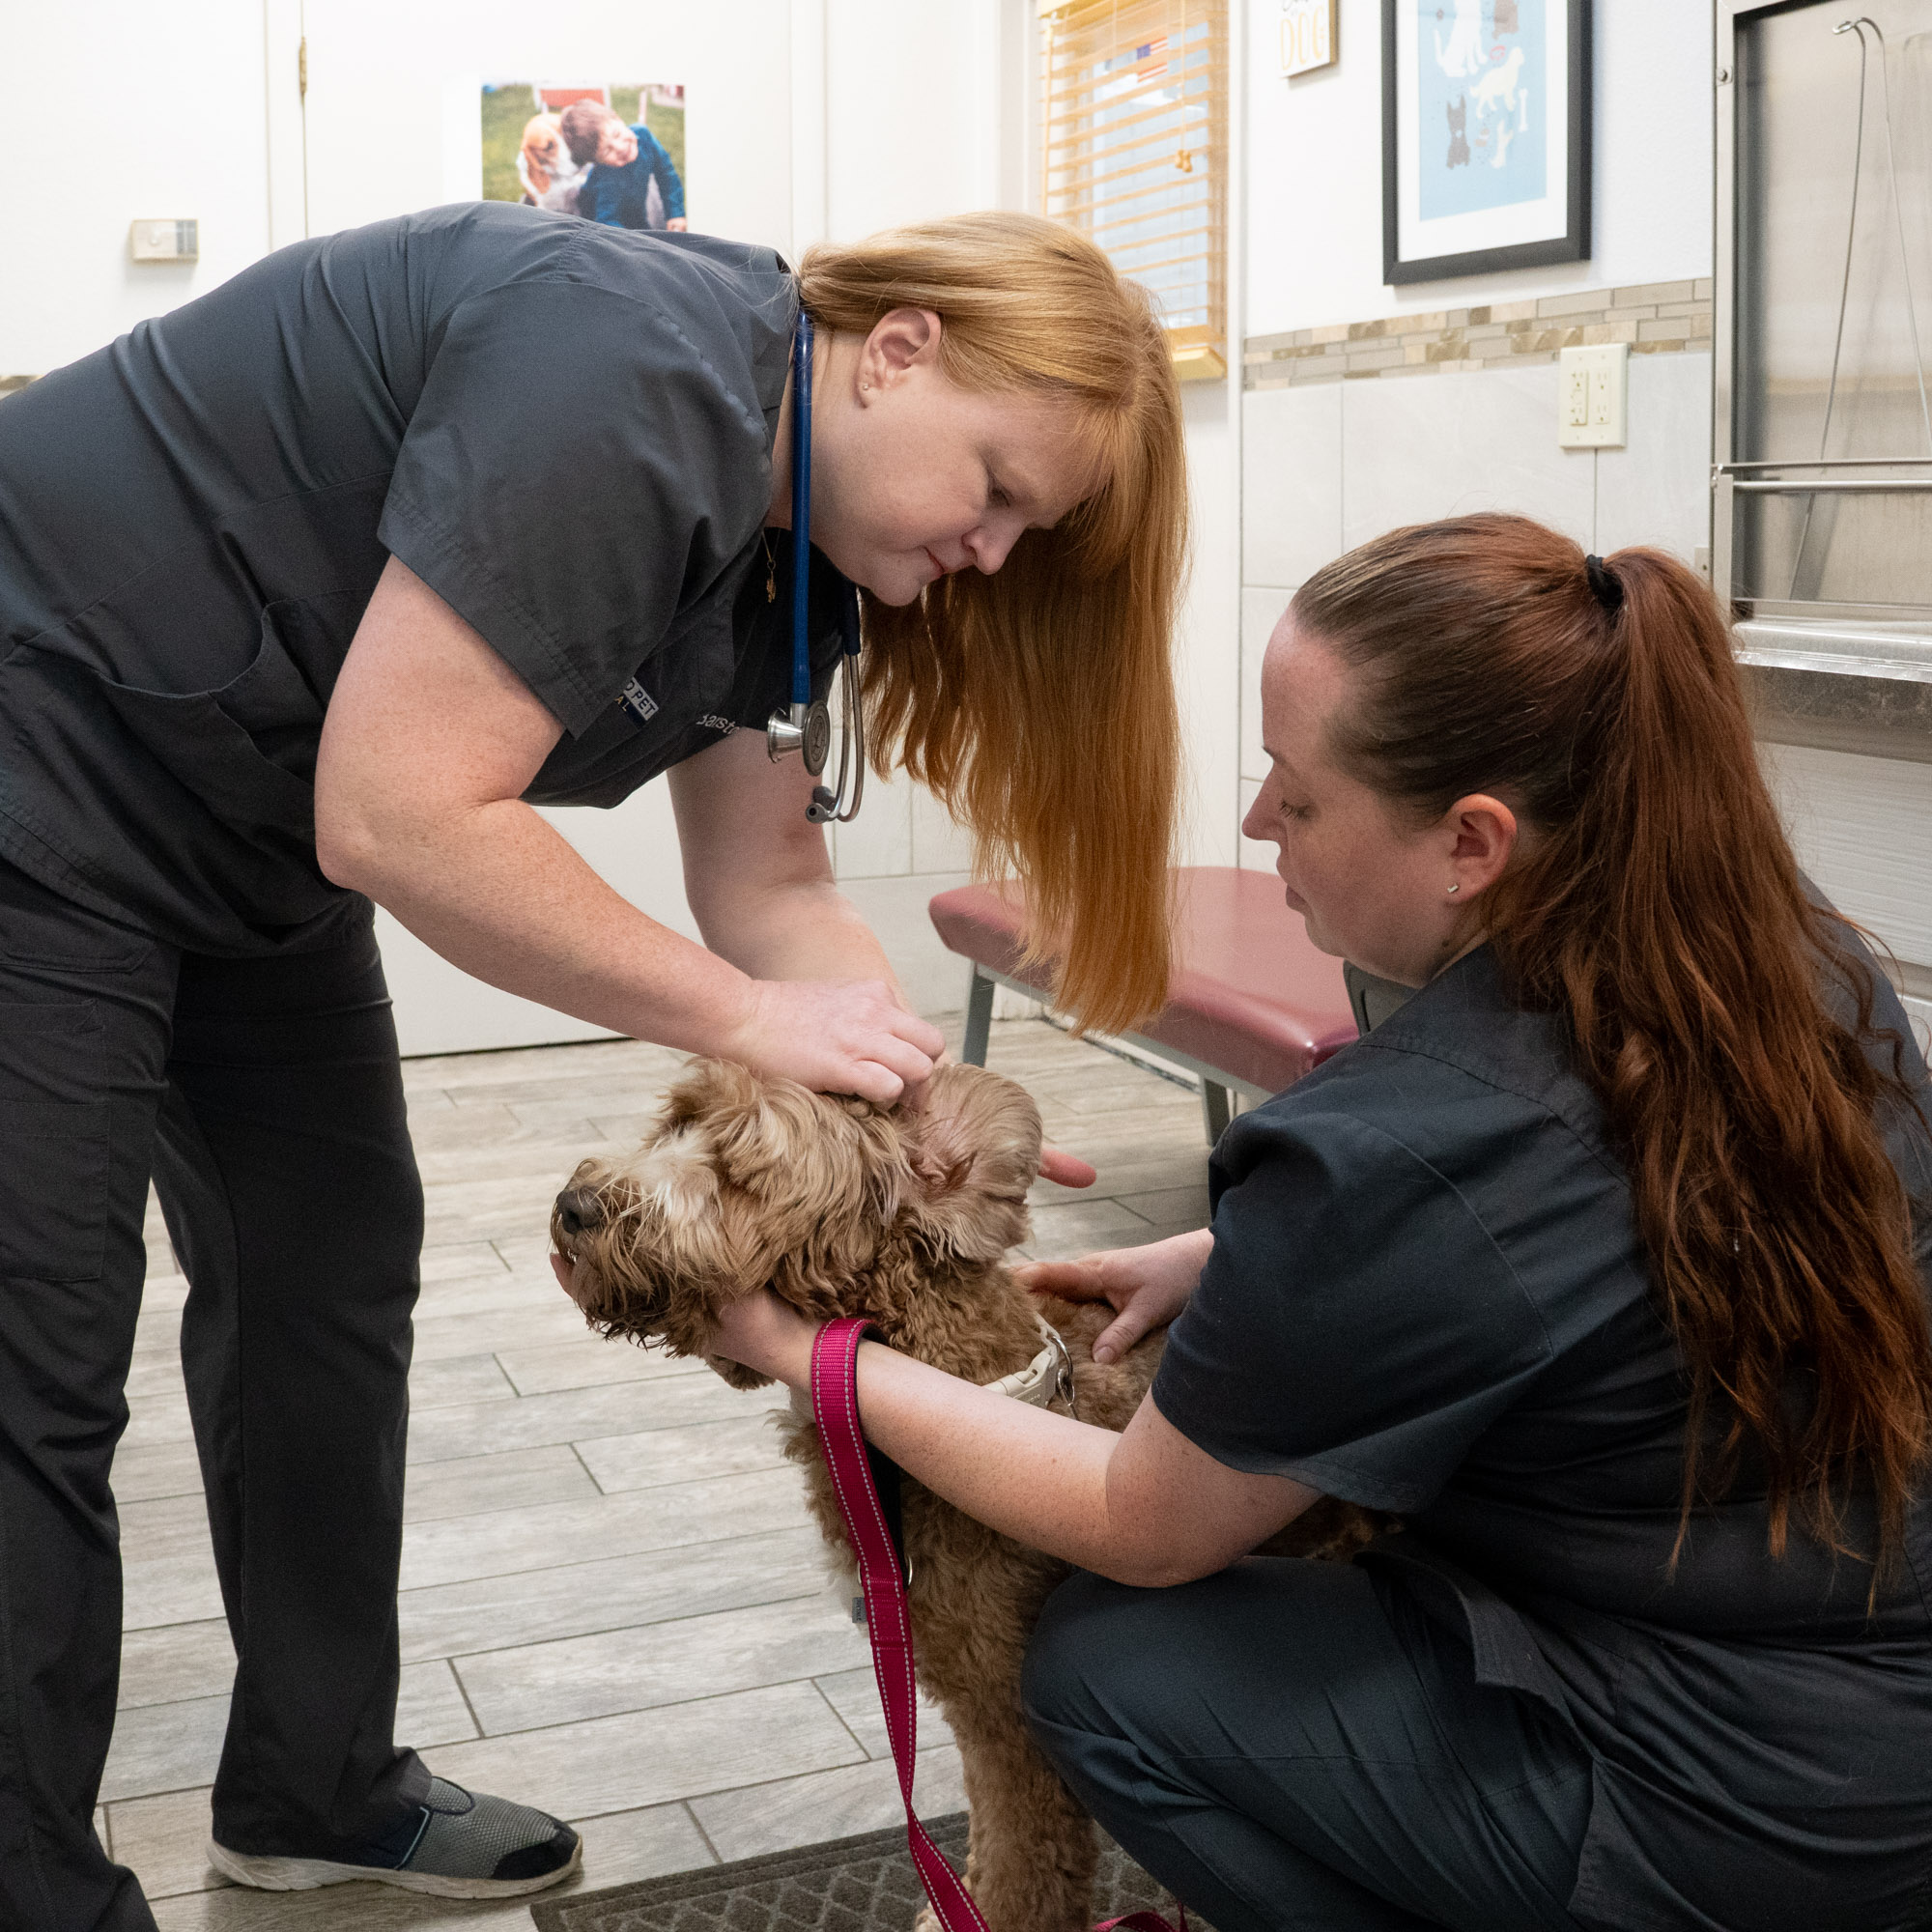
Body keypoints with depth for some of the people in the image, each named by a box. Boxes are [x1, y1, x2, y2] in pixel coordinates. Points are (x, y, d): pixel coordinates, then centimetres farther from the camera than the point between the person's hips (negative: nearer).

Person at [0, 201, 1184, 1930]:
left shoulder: (775, 526, 0)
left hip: (245, 829, 10)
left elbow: (768, 881, 1)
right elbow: (400, 818, -32)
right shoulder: (631, 377, -29)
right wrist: (749, 1020, -24)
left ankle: (318, 1793, 28)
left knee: (326, 1277, 13)